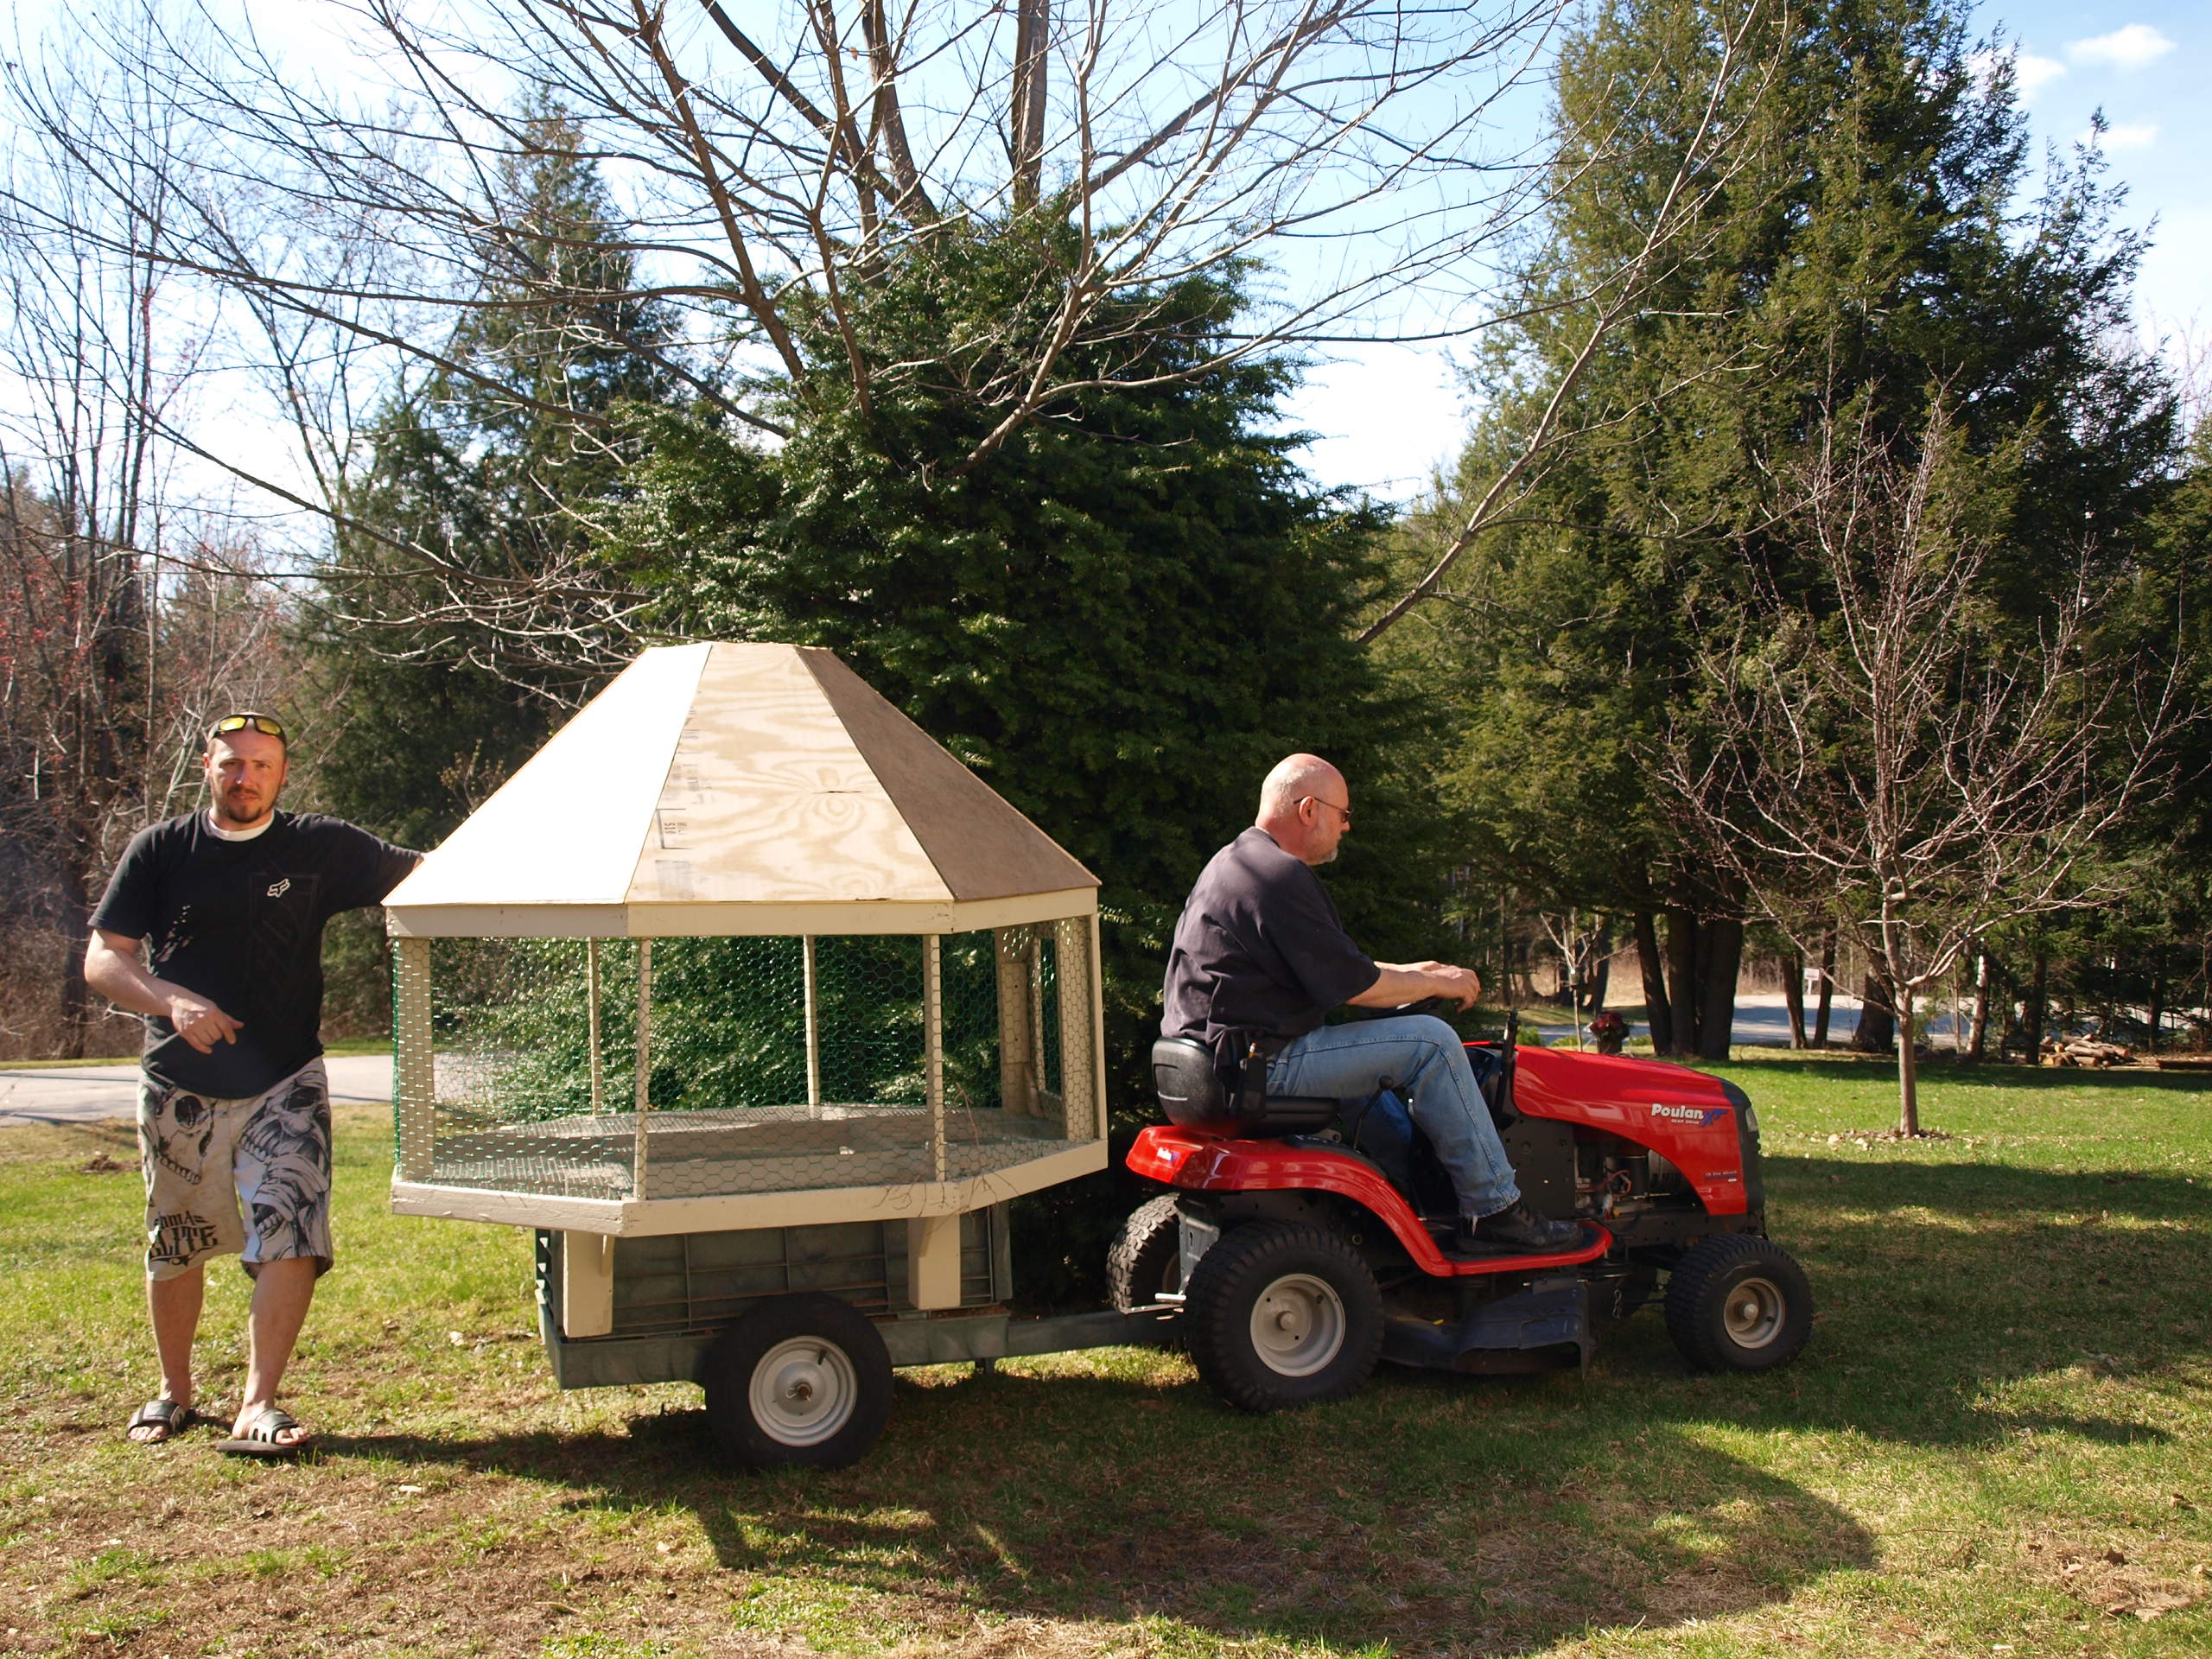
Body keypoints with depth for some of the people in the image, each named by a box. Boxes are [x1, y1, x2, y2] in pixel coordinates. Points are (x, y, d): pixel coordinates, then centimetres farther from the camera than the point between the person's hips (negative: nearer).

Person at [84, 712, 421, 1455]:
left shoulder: (319, 848, 0)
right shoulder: (159, 850, 1)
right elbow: (102, 959, -2)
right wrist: (172, 1001, -21)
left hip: (284, 1084, -1)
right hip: (179, 1086, 1)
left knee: (293, 1241, -14)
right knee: (174, 1249, 14)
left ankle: (257, 1407, -8)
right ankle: (173, 1393, 34)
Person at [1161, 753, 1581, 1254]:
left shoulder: (1235, 862, 17)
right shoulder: (1280, 876, -17)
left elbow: (1328, 966, 25)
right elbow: (1353, 986, -17)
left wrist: (1409, 972, 20)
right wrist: (1437, 984, 0)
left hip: (1224, 1056, 11)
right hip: (1262, 1063, -11)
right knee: (1429, 1042, -10)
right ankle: (1494, 1211, -2)